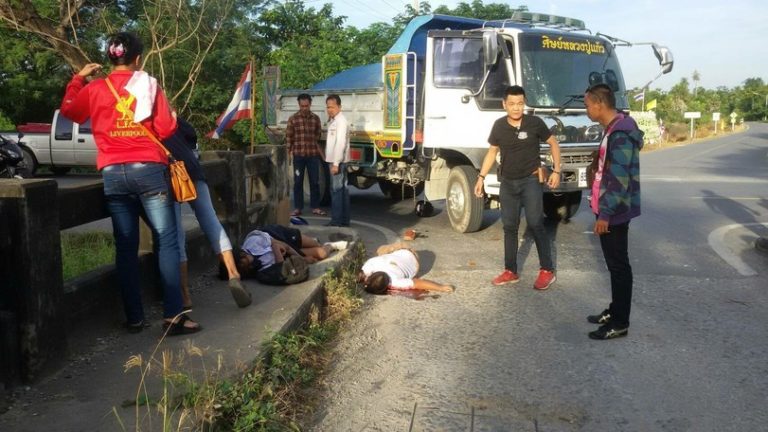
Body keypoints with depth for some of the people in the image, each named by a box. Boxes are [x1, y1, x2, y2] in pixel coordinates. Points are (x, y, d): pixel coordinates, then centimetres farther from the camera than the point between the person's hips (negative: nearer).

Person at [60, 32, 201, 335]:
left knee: (126, 246, 7)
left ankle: (134, 318, 9)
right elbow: (166, 129, -2)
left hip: (113, 174, 3)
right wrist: (172, 115, 19)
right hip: (148, 170, -2)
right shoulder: (149, 85, 1)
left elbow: (68, 110, 26)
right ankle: (173, 316, -8)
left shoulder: (95, 88, 7)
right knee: (166, 241, -1)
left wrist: (78, 78, 35)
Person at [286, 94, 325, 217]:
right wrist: (289, 151, -4)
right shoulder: (293, 119, 1)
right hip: (298, 154, -1)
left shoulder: (315, 118, 7)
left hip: (313, 154, 2)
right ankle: (297, 208, 12)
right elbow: (288, 137, 1)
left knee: (315, 181, 5)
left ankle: (315, 207, 14)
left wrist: (320, 150, 10)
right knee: (298, 182, 5)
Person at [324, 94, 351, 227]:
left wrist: (336, 163, -24)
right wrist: (333, 162, 16)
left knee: (336, 190, -8)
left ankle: (337, 220, -4)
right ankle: (344, 219, 15)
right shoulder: (333, 121, 17)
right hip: (335, 160, 10)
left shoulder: (341, 121, -14)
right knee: (342, 189, 10)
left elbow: (340, 144, -22)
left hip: (338, 161, -10)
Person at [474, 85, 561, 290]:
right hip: (508, 183, 4)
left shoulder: (534, 123, -8)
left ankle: (547, 271, 2)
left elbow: (553, 144, 3)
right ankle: (510, 271, 17)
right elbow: (492, 152, 12)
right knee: (509, 227, 8)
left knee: (535, 225, -8)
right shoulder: (499, 126, 1)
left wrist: (556, 171, -3)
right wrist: (481, 177, 7)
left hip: (531, 180, -4)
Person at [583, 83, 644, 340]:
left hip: (614, 212, -10)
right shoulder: (615, 129, 12)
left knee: (618, 266, -2)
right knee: (614, 264, 17)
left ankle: (620, 323, 7)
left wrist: (605, 214, -22)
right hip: (611, 210, 10)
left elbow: (619, 180, -24)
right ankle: (615, 312, 29)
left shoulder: (620, 134, -20)